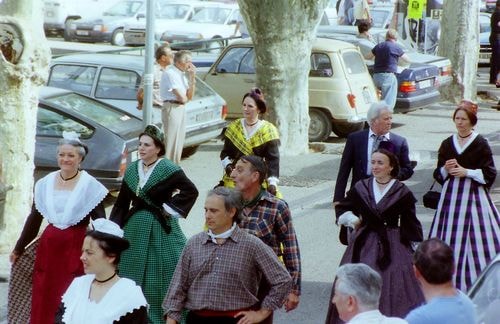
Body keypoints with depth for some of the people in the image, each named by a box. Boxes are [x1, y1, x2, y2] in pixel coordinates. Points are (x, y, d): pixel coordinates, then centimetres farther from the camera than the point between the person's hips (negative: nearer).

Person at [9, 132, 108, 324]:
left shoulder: (90, 185, -5)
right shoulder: (45, 183, 7)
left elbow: (100, 221, -5)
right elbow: (34, 218, 15)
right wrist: (19, 248, 19)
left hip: (76, 247, -4)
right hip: (49, 246, 4)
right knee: (44, 299, 5)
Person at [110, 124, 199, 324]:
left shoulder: (168, 169, -10)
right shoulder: (132, 169, 7)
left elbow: (191, 191, -13)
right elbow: (121, 203, 10)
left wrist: (171, 208, -12)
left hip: (161, 229, -6)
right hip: (134, 228, 6)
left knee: (161, 277, -1)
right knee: (132, 275, 10)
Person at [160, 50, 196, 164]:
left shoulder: (182, 74, 14)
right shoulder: (170, 73, -13)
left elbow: (190, 96, 11)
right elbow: (181, 97, -18)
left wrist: (192, 78, 5)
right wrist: (184, 98, 4)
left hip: (181, 108, 9)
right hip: (172, 107, -9)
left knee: (179, 142, 14)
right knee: (171, 141, -8)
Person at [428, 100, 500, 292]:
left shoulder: (480, 144, -3)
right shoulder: (447, 144, 9)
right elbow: (438, 175, 14)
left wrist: (467, 172, -14)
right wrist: (445, 169, -7)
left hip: (474, 195, -4)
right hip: (451, 195, 4)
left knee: (476, 238, -6)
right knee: (451, 239, 1)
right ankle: (452, 281, 7)